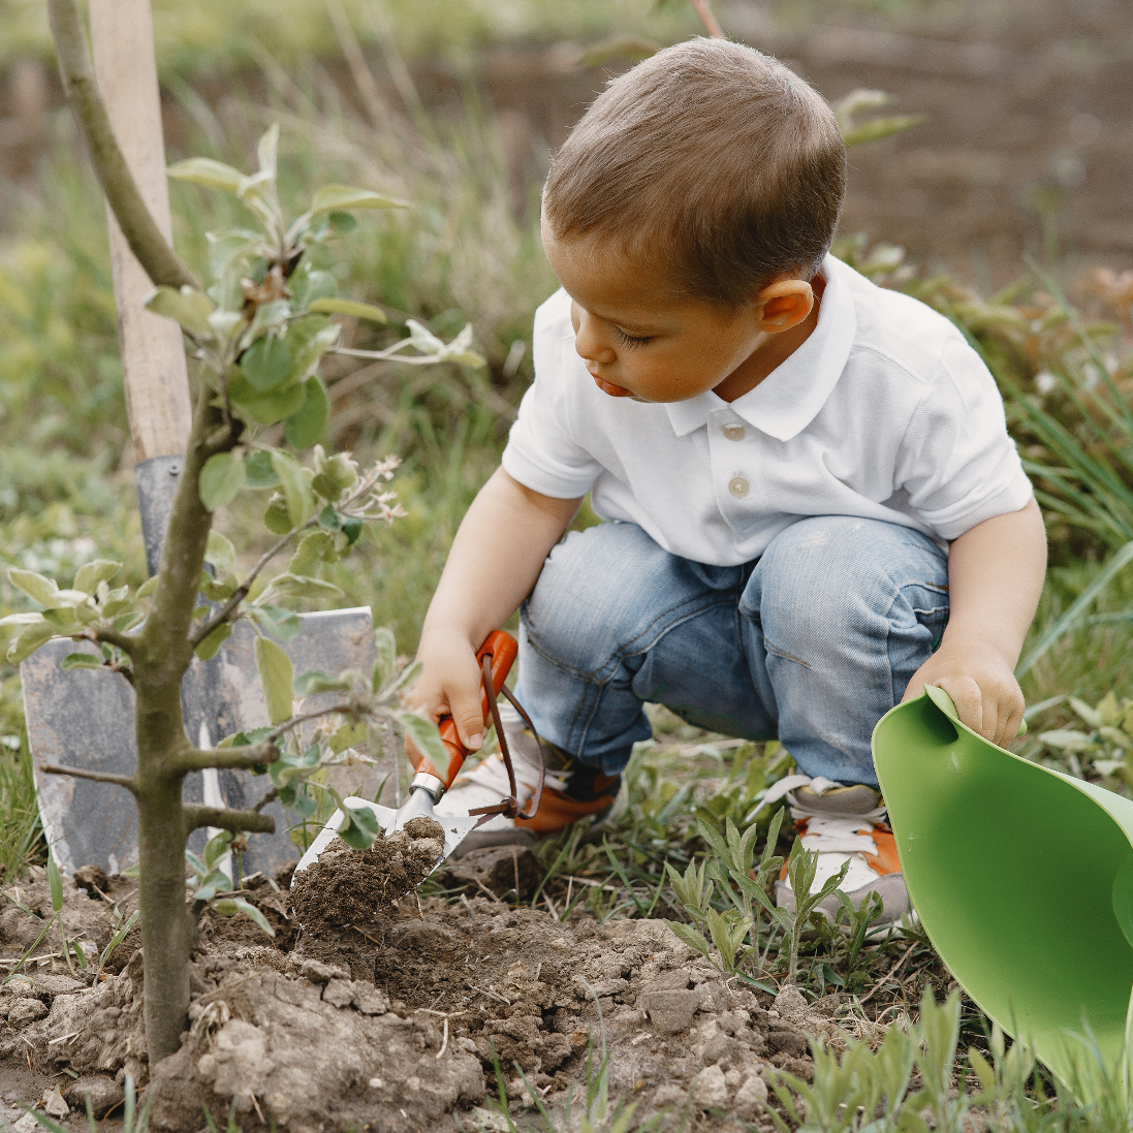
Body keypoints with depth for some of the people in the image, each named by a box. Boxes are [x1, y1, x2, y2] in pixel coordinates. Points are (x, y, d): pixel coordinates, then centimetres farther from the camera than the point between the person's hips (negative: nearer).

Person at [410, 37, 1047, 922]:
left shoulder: (907, 372, -28)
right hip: (705, 631, 3)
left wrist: (980, 650, -37)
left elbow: (1000, 514, -17)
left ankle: (855, 802, -8)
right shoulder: (581, 356, -18)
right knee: (582, 591, -26)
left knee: (833, 571, -35)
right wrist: (451, 631, -21)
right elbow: (531, 491, -6)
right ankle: (560, 767, 9)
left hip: (857, 641, -3)